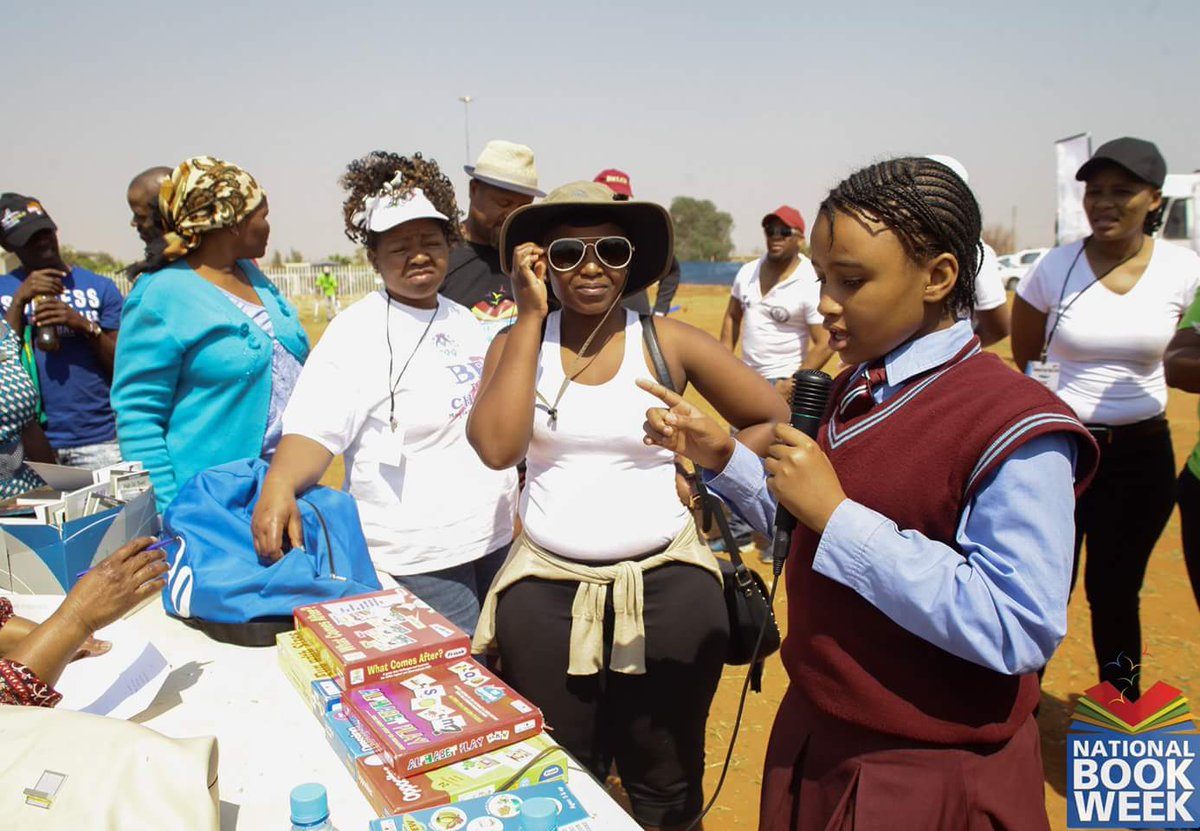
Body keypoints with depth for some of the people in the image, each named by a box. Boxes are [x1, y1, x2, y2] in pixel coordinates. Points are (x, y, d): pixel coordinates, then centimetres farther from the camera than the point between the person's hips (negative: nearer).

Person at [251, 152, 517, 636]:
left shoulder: (463, 320, 10)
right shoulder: (356, 332, -11)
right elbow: (314, 429, -21)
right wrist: (279, 483, -37)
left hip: (496, 540, 7)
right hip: (417, 560, -6)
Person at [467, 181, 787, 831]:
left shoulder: (668, 341, -3)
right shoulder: (517, 342, 1)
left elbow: (772, 421, 5)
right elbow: (496, 448, -18)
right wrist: (530, 316, -14)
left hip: (668, 587, -1)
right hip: (546, 589, 1)